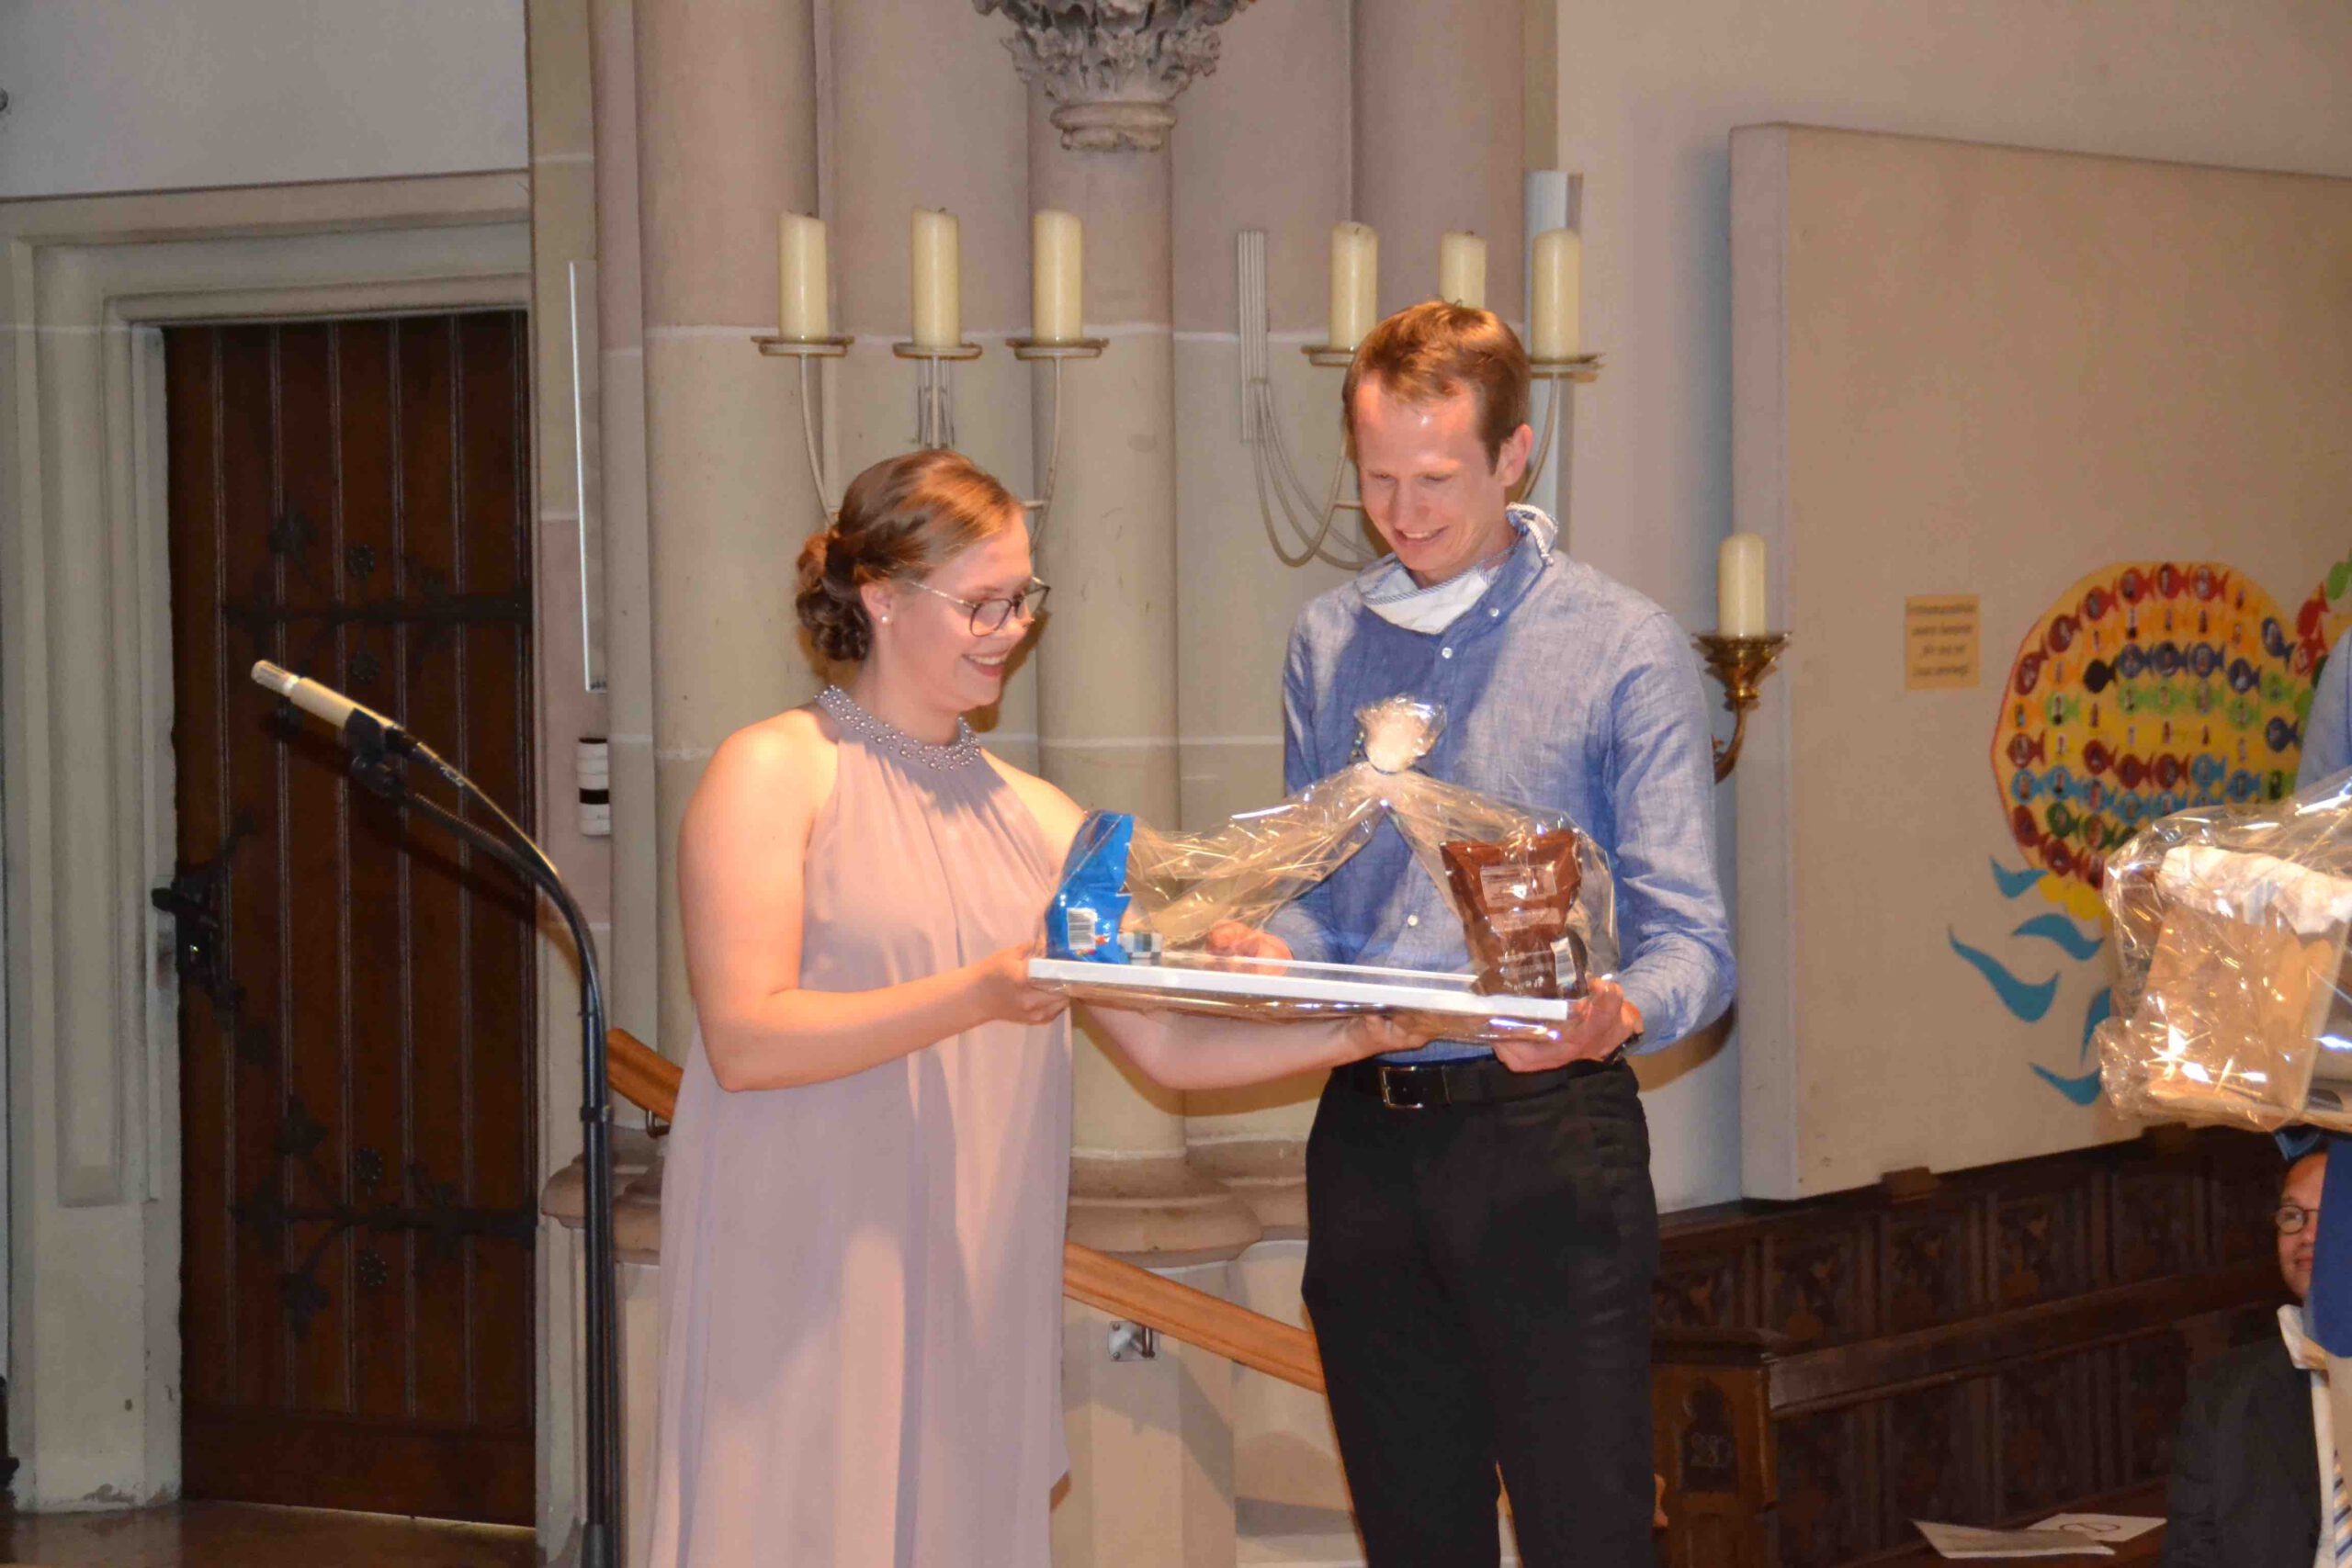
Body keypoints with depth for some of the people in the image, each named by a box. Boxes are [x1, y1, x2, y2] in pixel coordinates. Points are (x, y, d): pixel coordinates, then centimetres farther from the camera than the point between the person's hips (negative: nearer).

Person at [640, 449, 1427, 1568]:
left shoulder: (1035, 820, 17)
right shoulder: (776, 772, -1)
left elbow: (1166, 1044, 11)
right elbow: (745, 1039, -12)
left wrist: (1354, 1034, -4)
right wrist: (978, 996, -21)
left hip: (974, 1293, 5)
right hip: (803, 1287, -5)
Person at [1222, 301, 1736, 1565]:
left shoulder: (1625, 647, -2)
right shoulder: (1328, 644, 13)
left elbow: (1688, 936, -7)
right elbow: (1319, 887, 15)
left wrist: (1618, 1013, -30)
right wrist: (1278, 950, -9)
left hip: (1543, 1137, -5)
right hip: (1365, 1139, 5)